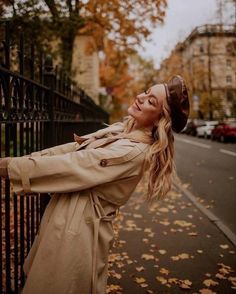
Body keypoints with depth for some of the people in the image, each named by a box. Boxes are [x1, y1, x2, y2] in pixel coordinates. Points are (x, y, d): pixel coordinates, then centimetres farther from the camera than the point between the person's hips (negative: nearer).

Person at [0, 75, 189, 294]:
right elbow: (70, 149, 3)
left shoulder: (135, 151, -23)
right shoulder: (121, 129, 4)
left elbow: (73, 166, -25)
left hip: (80, 228, -8)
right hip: (65, 219, 8)